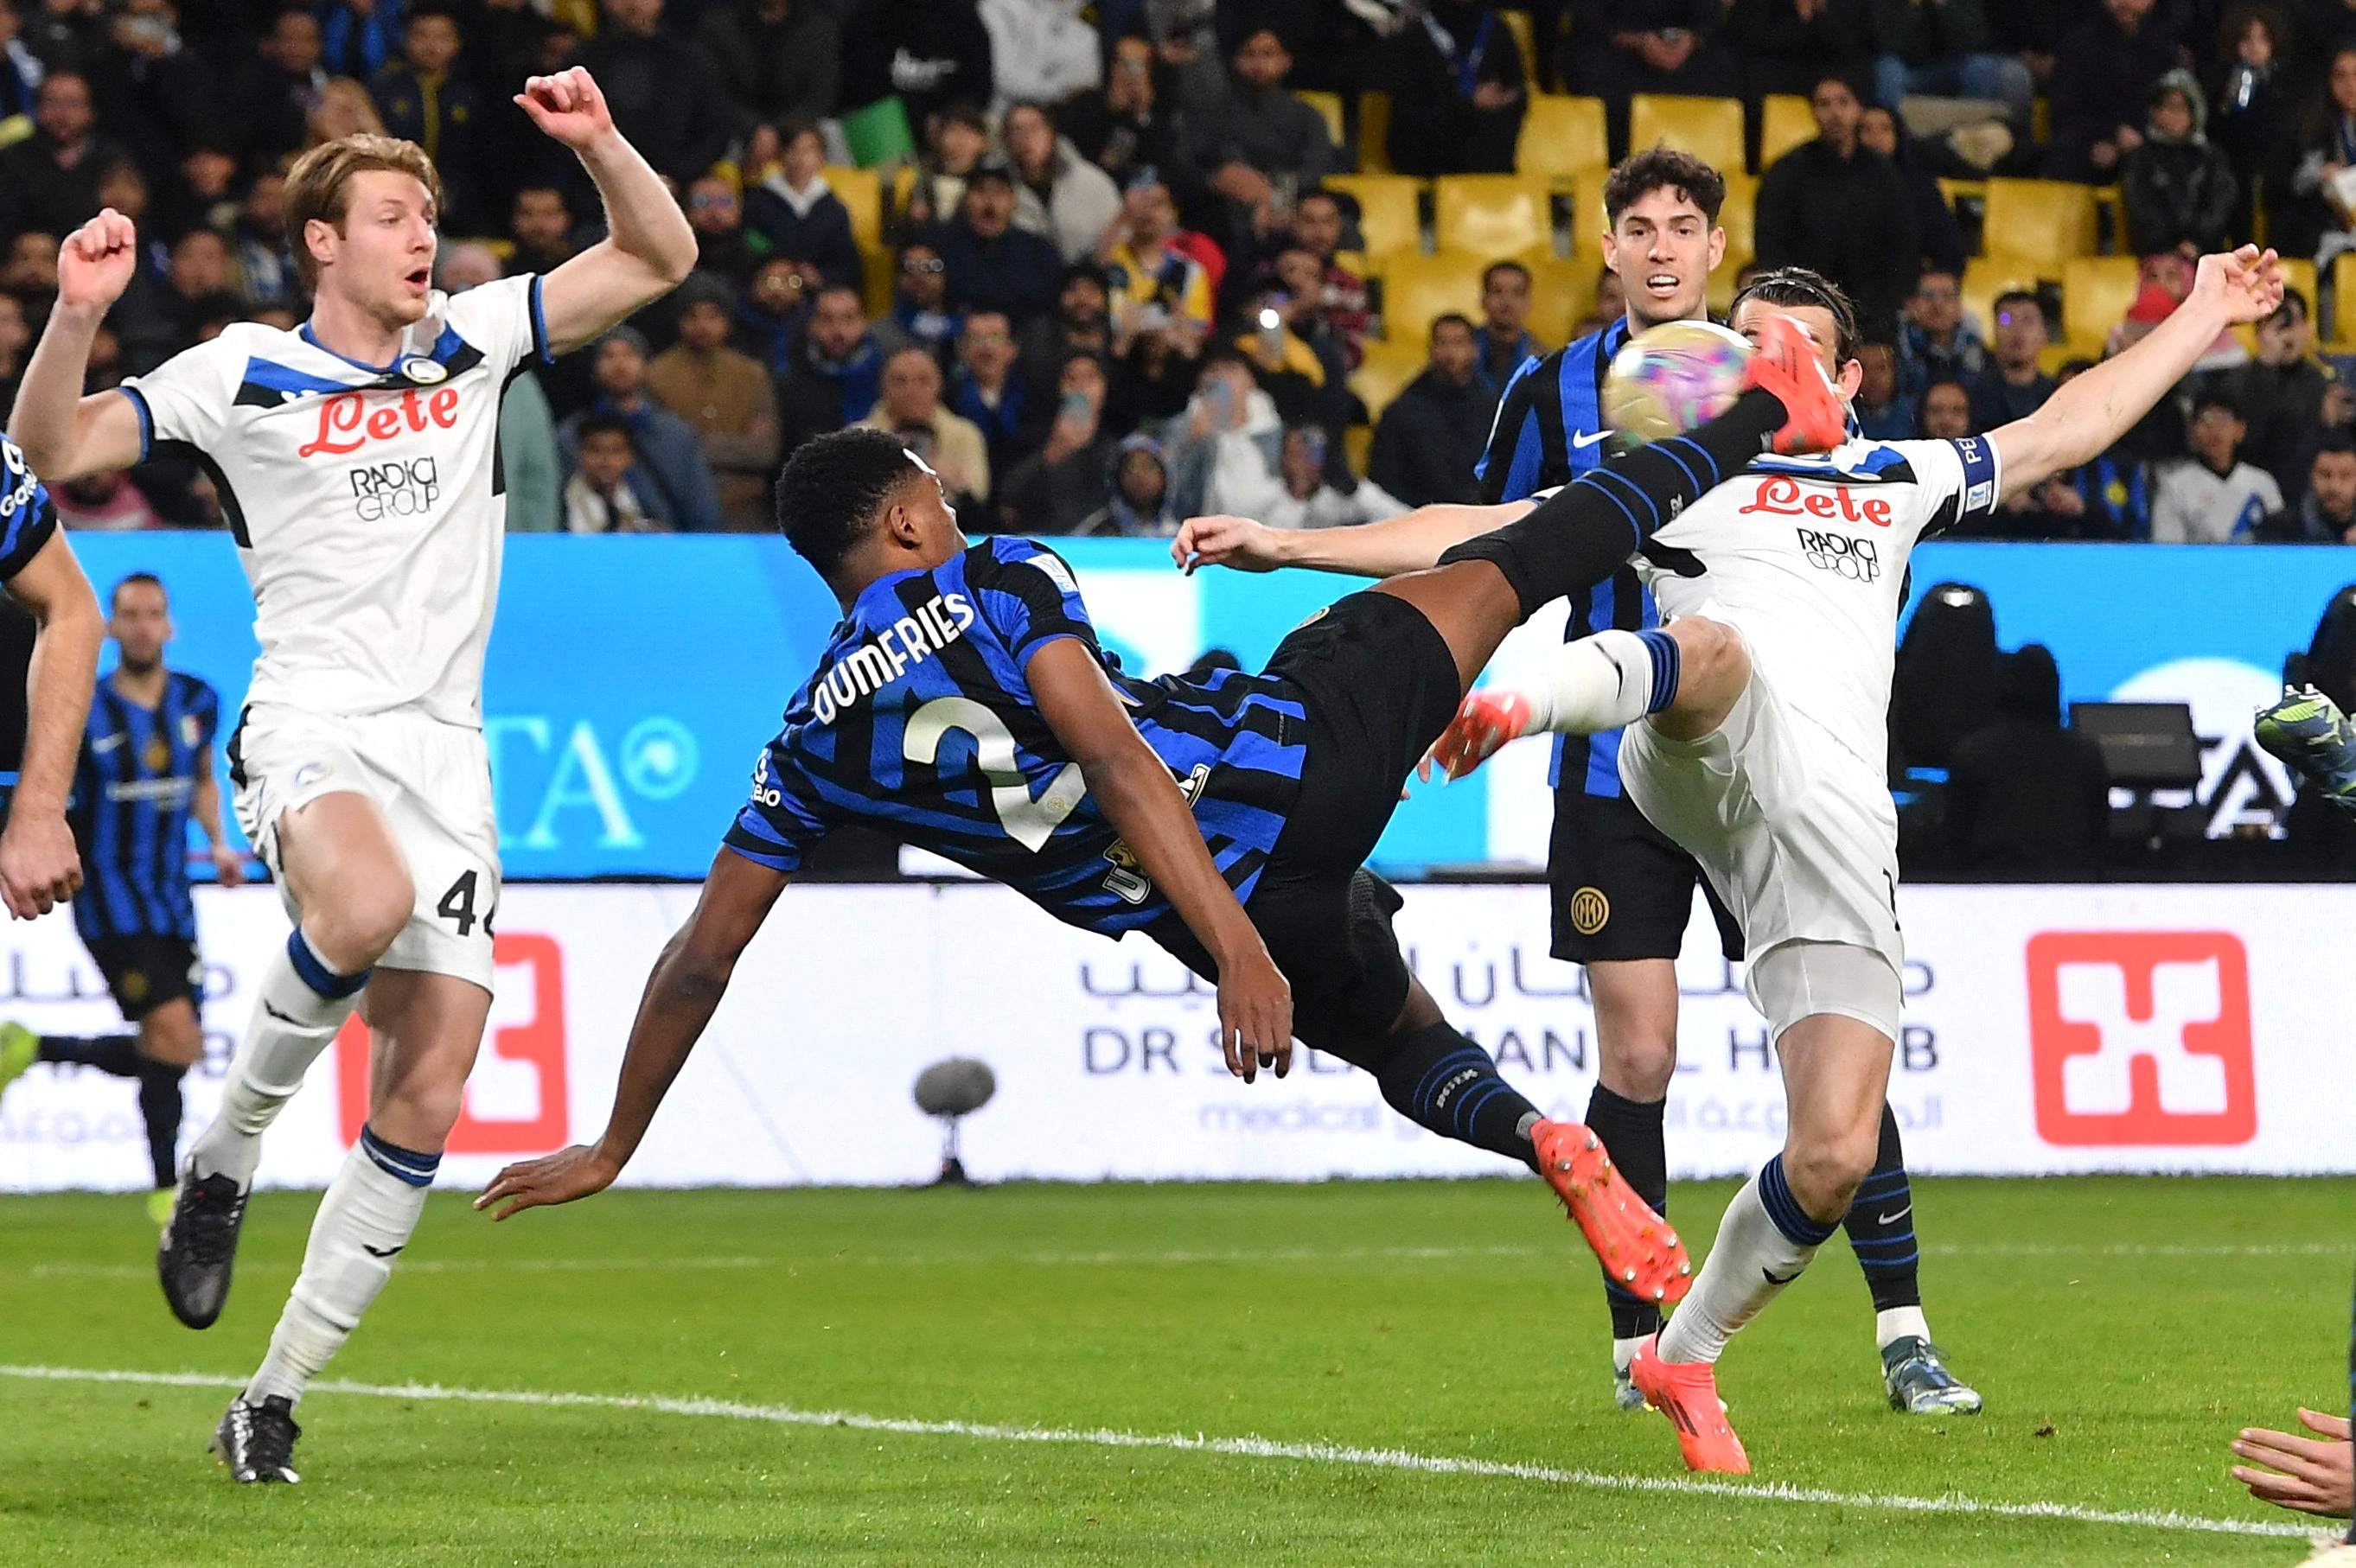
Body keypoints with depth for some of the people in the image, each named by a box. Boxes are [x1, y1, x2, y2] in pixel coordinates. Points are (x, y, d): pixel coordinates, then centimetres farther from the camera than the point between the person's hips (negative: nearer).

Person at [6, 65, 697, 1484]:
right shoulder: (243, 373, 4)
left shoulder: (472, 341, 13)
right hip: (315, 723, -4)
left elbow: (659, 259, 14)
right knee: (365, 905, -39)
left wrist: (598, 141, -2)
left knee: (426, 1101, -5)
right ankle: (227, 1151, -13)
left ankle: (277, 1396, 6)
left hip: (447, 751, 4)